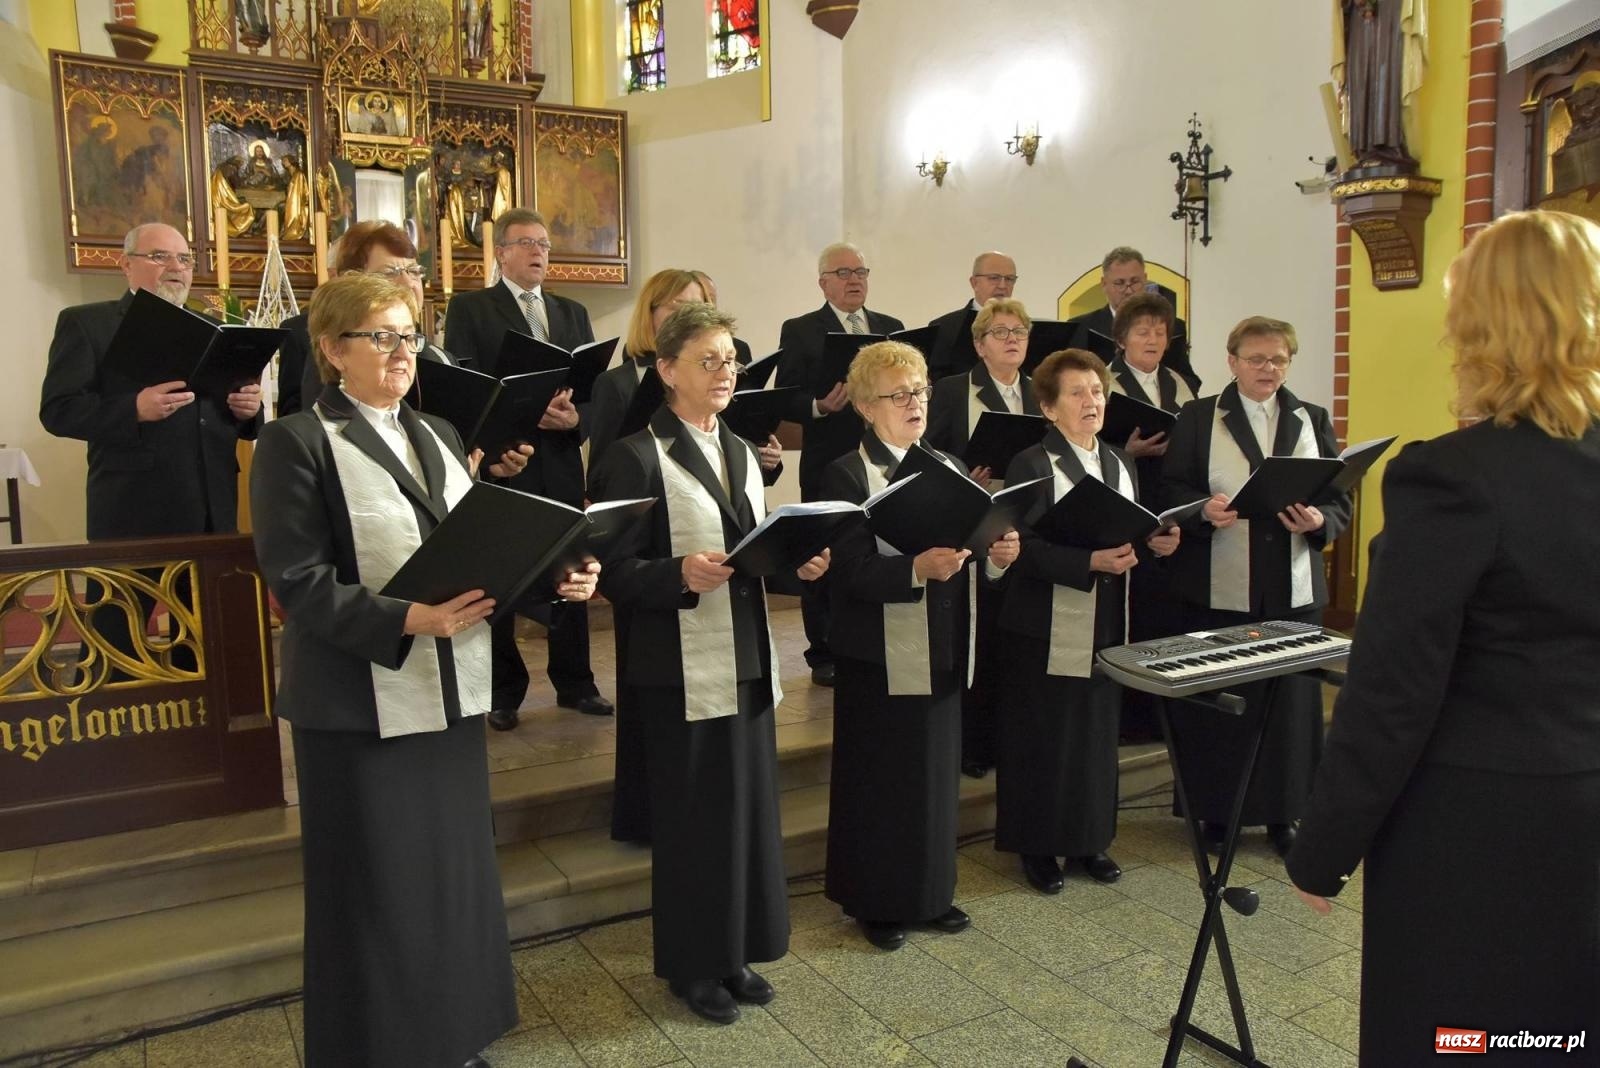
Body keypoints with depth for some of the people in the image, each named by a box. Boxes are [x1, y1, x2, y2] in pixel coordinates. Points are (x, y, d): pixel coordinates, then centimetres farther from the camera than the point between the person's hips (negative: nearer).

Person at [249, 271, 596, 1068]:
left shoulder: (437, 435, 13)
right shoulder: (297, 442, -8)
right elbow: (297, 581, -16)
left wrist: (556, 577, -7)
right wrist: (407, 620, -28)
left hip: (448, 691, 7)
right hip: (360, 704, -6)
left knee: (455, 875, 16)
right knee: (374, 894, 6)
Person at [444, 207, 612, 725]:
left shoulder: (572, 313, 16)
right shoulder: (469, 308, 2)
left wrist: (575, 417, -12)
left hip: (561, 463, 4)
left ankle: (574, 682, 20)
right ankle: (503, 692, 15)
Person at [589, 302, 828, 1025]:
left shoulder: (741, 453, 13)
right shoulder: (639, 456, -10)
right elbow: (616, 573, -14)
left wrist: (796, 562, -3)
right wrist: (682, 575, -30)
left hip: (747, 660, 7)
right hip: (681, 668, -7)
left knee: (749, 807, 14)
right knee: (692, 816, 5)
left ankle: (735, 953, 31)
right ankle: (692, 964, 24)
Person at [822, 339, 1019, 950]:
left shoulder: (948, 468, 11)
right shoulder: (847, 476, -10)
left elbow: (974, 548, 9)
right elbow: (849, 573, -20)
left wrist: (997, 555, -13)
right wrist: (918, 569, -34)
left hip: (943, 652, 6)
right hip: (881, 658, -6)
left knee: (938, 774, 16)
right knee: (880, 782, 6)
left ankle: (932, 893, 33)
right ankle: (876, 903, 23)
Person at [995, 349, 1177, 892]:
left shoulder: (1121, 464, 13)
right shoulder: (1031, 466, -9)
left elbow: (1134, 535, 17)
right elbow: (1025, 548, -18)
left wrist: (1154, 543, -5)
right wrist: (1091, 562, -27)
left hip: (1107, 624, 6)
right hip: (1047, 628, -6)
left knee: (1099, 731, 13)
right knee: (1043, 738, 3)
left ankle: (1090, 838, 29)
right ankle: (1037, 845, 18)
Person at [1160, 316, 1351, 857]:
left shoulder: (1314, 420, 12)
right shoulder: (1197, 418, 5)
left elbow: (1339, 500, 7)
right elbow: (1172, 491, -2)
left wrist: (1319, 522, -15)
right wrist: (1204, 510, -22)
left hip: (1295, 589, 2)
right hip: (1219, 588, -2)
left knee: (1290, 699, 6)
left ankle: (1283, 812, 21)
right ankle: (1215, 810, 19)